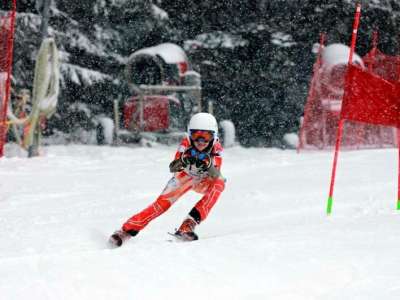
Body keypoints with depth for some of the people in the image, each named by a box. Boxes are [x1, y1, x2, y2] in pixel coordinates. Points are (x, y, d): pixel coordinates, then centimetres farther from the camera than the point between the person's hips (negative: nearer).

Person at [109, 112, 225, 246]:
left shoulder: (216, 148, -27)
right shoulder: (186, 143, -27)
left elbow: (216, 175, -39)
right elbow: (173, 168, -37)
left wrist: (208, 165, -60)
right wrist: (182, 161, -58)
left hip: (204, 181, -1)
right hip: (184, 177, 1)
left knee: (219, 183, -31)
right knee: (162, 203, -16)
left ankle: (189, 224, -36)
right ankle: (126, 230, -8)